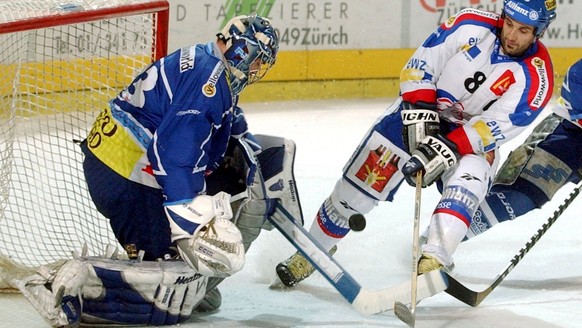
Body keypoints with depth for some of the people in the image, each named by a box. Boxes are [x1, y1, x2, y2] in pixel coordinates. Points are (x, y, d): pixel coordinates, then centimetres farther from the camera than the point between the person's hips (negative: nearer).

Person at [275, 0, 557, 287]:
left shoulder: (537, 77, -18)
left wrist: (448, 149, -34)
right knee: (357, 187, -2)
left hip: (472, 137, -1)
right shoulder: (472, 26, -15)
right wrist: (420, 114, -23)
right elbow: (420, 65, -12)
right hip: (420, 113, 1)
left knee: (469, 177, -34)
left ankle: (434, 259, -41)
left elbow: (496, 126, -25)